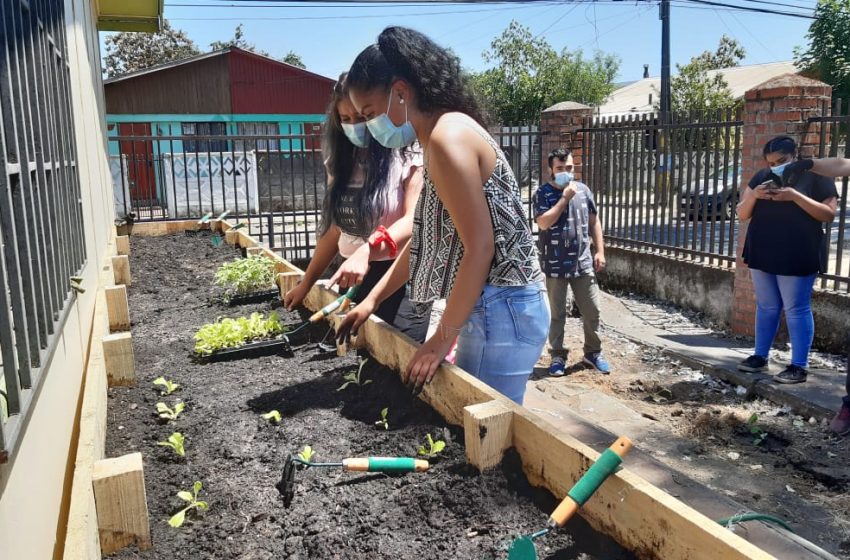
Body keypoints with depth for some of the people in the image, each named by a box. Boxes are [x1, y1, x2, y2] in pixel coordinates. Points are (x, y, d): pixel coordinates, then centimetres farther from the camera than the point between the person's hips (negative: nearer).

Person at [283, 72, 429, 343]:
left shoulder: (407, 156, -8)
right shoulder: (341, 163, 11)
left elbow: (414, 220, -18)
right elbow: (334, 228, 15)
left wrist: (366, 251, -34)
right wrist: (306, 283, 15)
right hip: (352, 279, 6)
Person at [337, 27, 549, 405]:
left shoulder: (448, 136, -17)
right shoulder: (441, 137, 14)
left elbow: (480, 249, -21)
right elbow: (425, 240, 19)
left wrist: (443, 337, -15)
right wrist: (372, 300, 19)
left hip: (502, 312, -10)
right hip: (488, 307, 10)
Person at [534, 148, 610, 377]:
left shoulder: (583, 190, 6)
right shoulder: (543, 194, -6)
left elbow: (594, 222, 12)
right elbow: (544, 223, -21)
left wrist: (600, 251, 5)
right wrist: (565, 197, -17)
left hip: (583, 263, 3)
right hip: (555, 266, -3)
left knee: (592, 311, 8)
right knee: (558, 313, 8)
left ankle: (593, 352, 26)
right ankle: (557, 355, 21)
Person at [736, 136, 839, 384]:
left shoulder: (816, 175, -3)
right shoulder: (762, 176, 9)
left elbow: (828, 214, -11)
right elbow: (742, 214, 7)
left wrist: (795, 196, -21)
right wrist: (753, 195, -13)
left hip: (797, 257, -5)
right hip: (762, 254, 5)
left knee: (797, 309, -1)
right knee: (766, 307, 12)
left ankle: (799, 366, 4)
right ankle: (760, 356, 22)